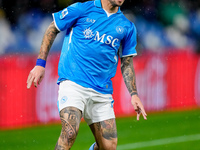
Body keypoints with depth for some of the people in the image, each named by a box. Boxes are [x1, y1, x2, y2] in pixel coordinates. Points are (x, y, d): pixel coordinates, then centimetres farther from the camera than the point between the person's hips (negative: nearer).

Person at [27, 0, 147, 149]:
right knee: (70, 131, -28)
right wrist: (40, 63, 3)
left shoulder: (127, 27, 11)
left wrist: (134, 94, 7)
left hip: (102, 91, 4)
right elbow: (52, 29, 10)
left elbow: (127, 64, 18)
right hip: (73, 82, -4)